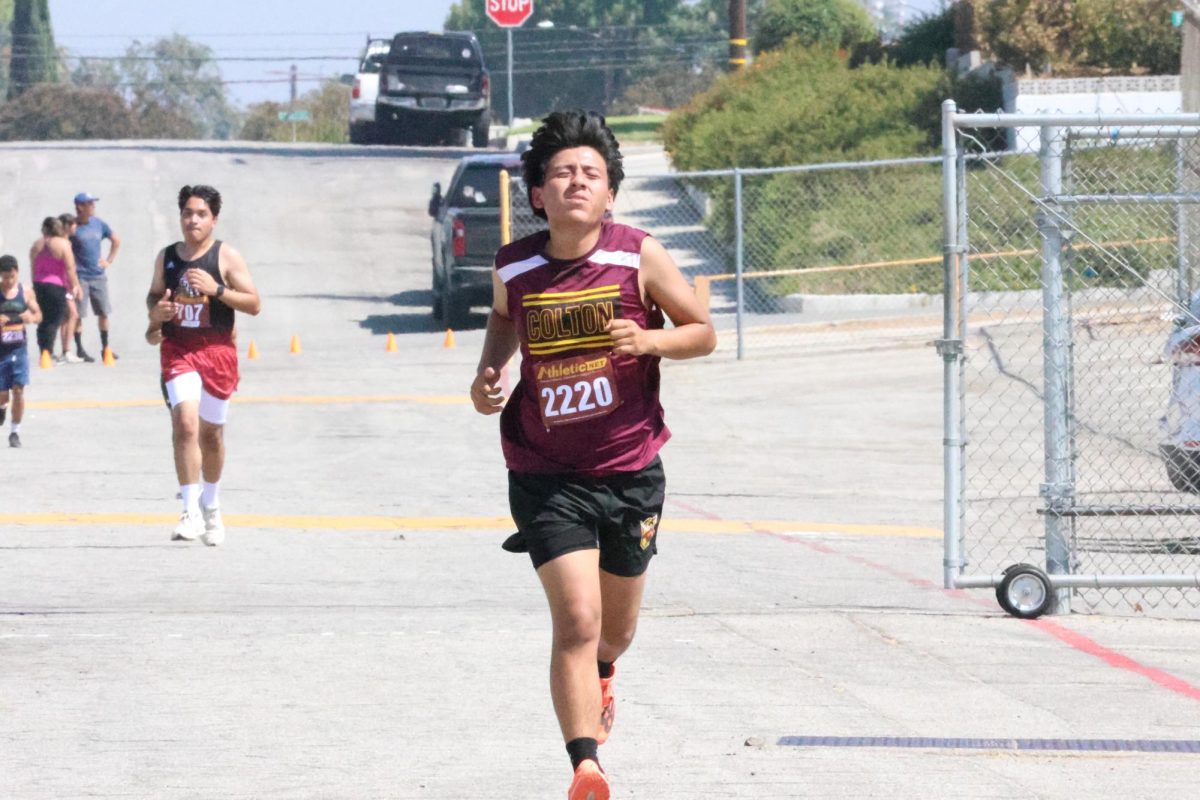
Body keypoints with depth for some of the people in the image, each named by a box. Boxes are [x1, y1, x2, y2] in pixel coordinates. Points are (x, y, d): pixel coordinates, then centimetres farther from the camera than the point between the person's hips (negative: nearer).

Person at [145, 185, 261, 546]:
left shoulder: (226, 256, -3)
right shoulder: (166, 257, 6)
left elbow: (254, 304, -6)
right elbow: (154, 295, 22)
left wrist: (216, 289, -19)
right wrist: (156, 312, -1)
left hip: (217, 350, -1)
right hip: (178, 350, 1)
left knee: (211, 432, 11)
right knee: (184, 423, -19)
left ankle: (211, 506, 34)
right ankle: (191, 511, -20)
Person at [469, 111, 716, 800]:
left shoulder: (639, 257, -10)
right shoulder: (514, 269, -5)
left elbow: (703, 331, 0)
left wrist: (650, 340, -20)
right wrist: (488, 376, 0)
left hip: (632, 472, 1)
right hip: (547, 477, -1)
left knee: (616, 628, 20)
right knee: (576, 619, -19)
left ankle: (598, 677, 56)